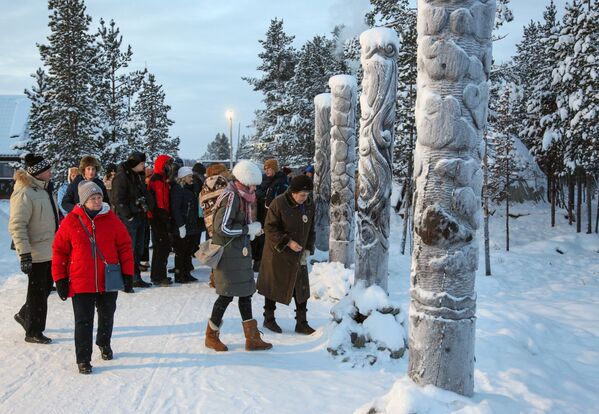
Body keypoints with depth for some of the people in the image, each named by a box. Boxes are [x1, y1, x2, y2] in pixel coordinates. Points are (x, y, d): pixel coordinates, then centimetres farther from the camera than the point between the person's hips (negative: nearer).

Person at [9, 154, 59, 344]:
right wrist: (24, 254, -23)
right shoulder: (24, 193, -18)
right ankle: (33, 332, 15)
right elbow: (17, 226, -21)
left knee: (45, 287, 18)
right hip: (36, 253, -9)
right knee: (38, 291, 2)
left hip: (50, 250, 9)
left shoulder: (44, 189, 10)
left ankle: (25, 315, 39)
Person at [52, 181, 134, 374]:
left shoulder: (112, 220, -2)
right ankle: (83, 359, 12)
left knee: (107, 316, 19)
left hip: (109, 281, 2)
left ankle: (104, 343, 44)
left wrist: (127, 273, 0)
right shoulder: (70, 222, -5)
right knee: (83, 321, 1)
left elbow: (125, 246, 2)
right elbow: (59, 251, 0)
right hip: (81, 283, -2)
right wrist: (60, 279, -1)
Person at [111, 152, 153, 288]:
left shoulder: (138, 176, 16)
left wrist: (146, 205, 7)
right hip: (128, 219, -9)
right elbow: (118, 200, -16)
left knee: (138, 250, 13)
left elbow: (145, 195, 23)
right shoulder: (121, 177, -11)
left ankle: (136, 277, 21)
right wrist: (128, 215, -16)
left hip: (139, 217, 9)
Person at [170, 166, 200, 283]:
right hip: (182, 227, -9)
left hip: (191, 226, 9)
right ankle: (179, 276, 7)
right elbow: (175, 208, -18)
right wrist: (181, 225, -21)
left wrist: (196, 223, 16)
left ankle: (186, 273, 22)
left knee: (188, 251, 13)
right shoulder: (177, 189, -11)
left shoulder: (189, 189, 16)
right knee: (180, 252, 0)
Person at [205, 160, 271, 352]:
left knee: (245, 292, 11)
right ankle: (211, 336, 16)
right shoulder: (231, 196, -19)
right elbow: (222, 227, -25)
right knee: (227, 295, -1)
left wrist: (251, 229, 3)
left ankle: (252, 338, 17)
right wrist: (249, 229, -17)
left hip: (239, 253, 10)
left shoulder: (240, 196, 11)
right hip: (228, 253, -10)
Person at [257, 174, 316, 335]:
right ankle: (269, 318, 25)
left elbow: (310, 230, 10)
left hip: (299, 255, 5)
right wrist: (288, 242, -23)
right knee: (274, 285, 7)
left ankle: (301, 322, 17)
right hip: (278, 254, -5)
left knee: (301, 288, 6)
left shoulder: (309, 205, 1)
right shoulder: (278, 203, -17)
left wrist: (308, 250, -1)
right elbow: (269, 228, -15)